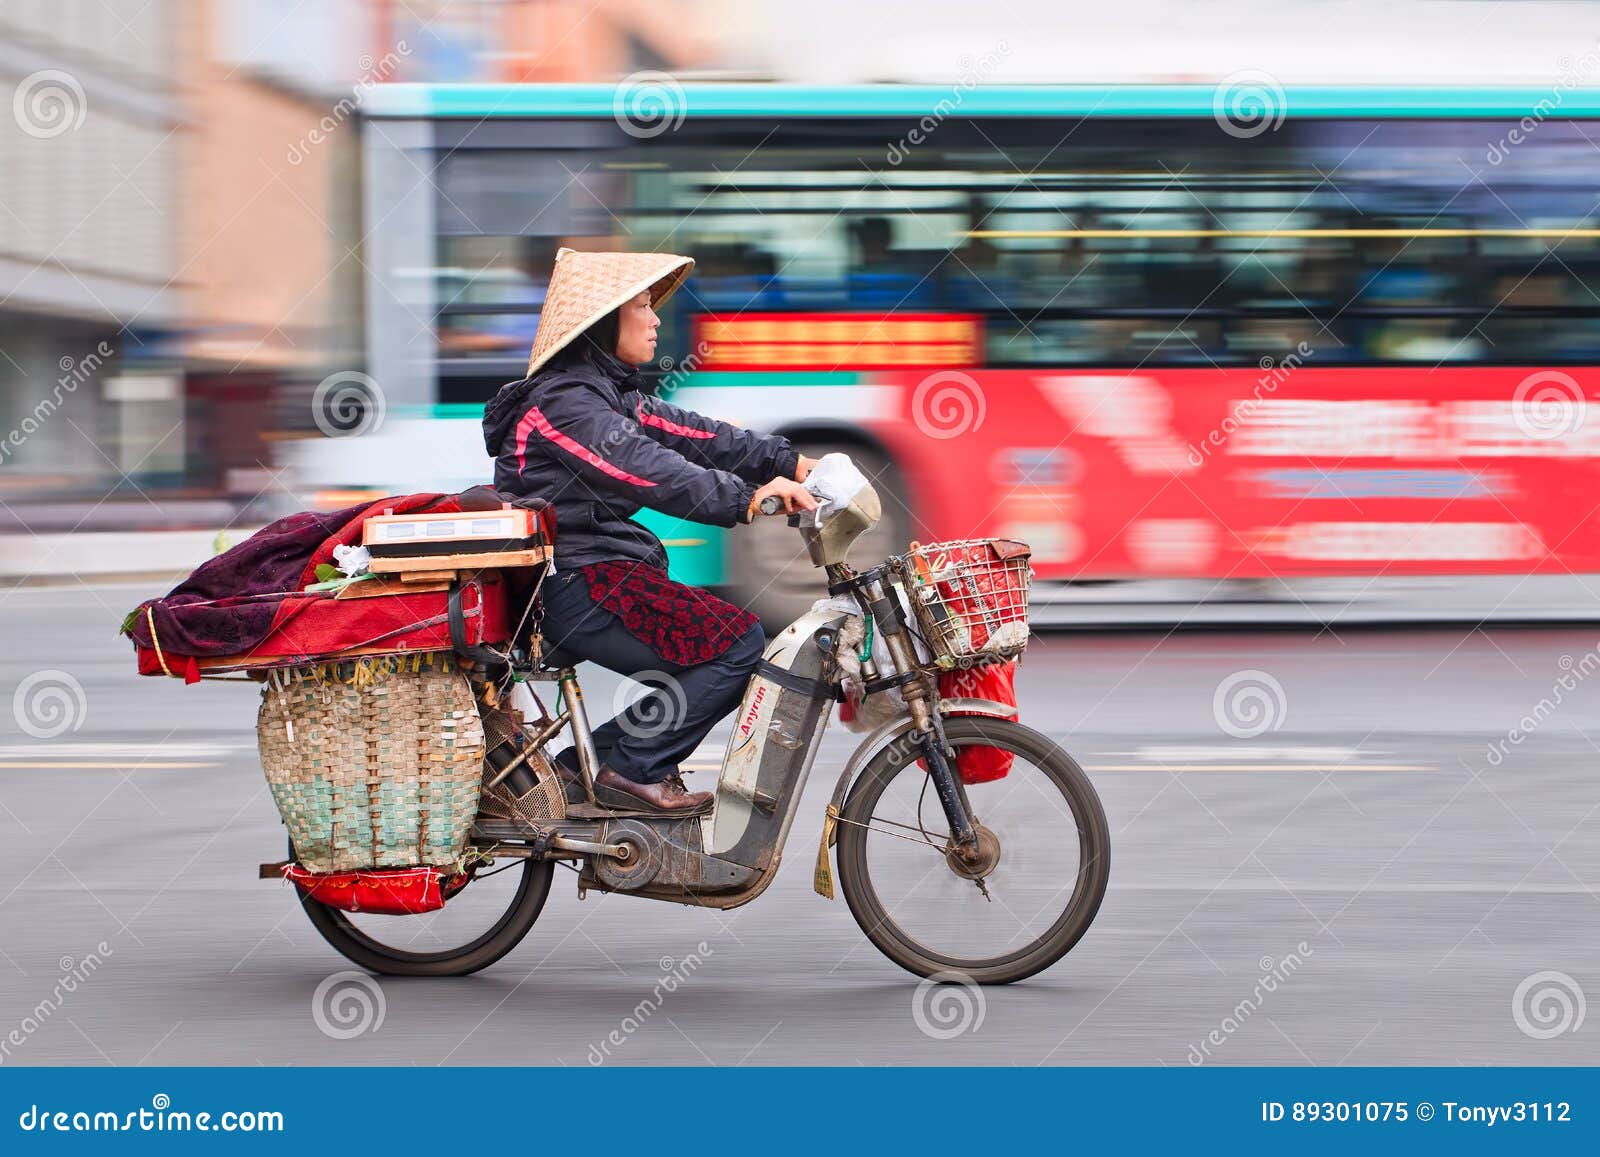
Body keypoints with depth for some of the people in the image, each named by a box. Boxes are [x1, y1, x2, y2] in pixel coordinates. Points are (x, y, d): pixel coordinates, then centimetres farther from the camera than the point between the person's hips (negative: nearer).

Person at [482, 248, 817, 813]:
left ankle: (587, 761, 9)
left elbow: (688, 434, 14)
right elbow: (643, 470, -29)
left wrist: (787, 463, 4)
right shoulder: (564, 401, -15)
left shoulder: (612, 394, 19)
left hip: (598, 573, 11)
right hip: (574, 588, -11)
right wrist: (746, 497, -37)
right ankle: (632, 769, -9)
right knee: (737, 642, -14)